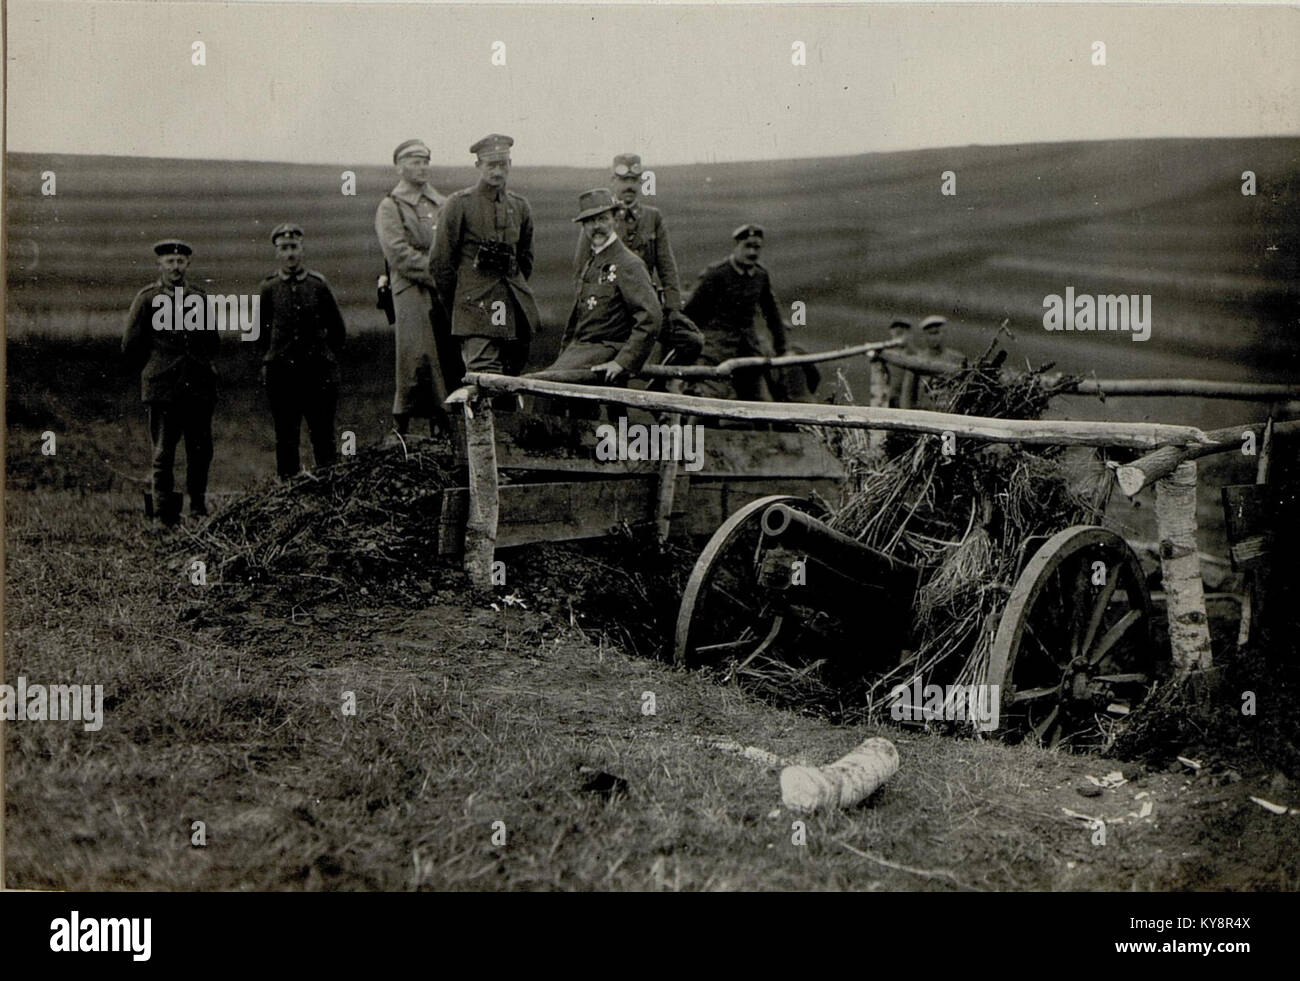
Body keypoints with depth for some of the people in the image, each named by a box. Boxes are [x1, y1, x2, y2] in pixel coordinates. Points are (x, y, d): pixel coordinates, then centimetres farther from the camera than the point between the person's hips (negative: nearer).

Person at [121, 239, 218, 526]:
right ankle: (165, 516, 1)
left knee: (201, 452, 5)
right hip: (162, 390, -3)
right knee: (163, 454, -2)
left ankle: (199, 510, 18)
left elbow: (214, 341, 22)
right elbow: (131, 346, 3)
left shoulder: (200, 298, 11)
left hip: (199, 387, 3)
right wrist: (153, 371, 9)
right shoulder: (147, 298, 1)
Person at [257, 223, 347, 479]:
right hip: (281, 375, 0)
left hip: (318, 372, 0)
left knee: (324, 438, 2)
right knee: (286, 440, 4)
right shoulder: (269, 288, 2)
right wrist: (273, 357, 11)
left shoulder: (318, 284, 2)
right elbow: (260, 332, 13)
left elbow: (338, 330, 10)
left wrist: (328, 358, 9)